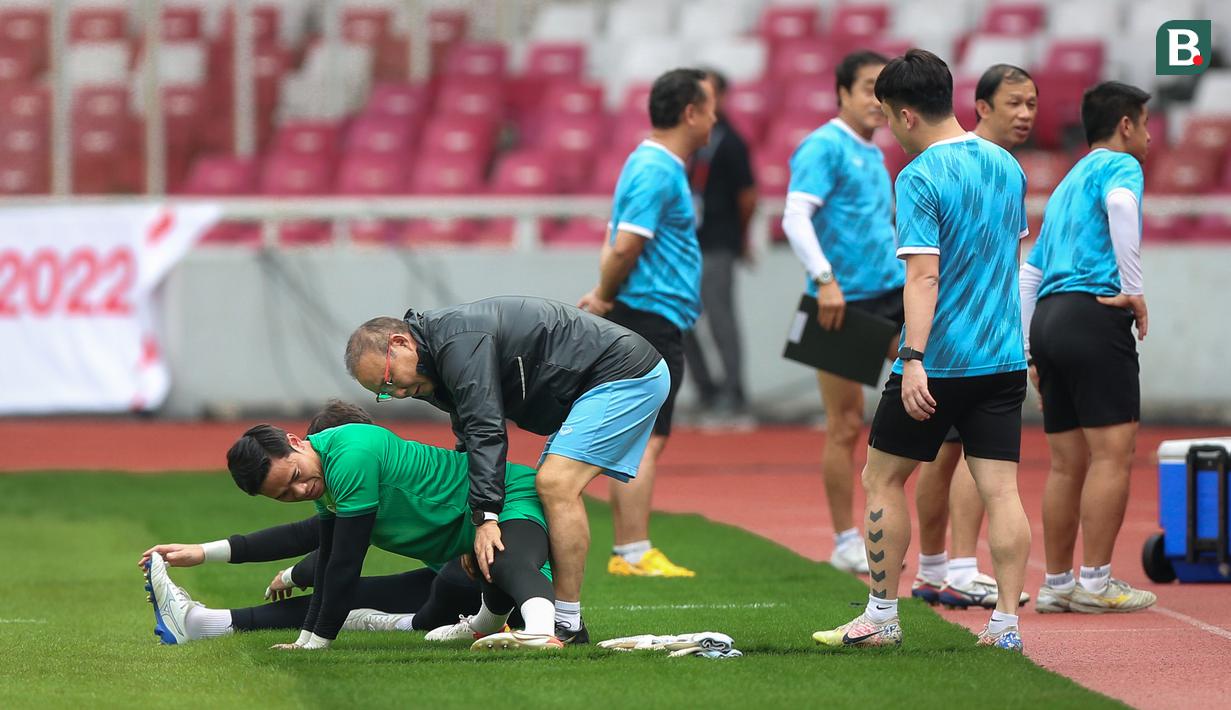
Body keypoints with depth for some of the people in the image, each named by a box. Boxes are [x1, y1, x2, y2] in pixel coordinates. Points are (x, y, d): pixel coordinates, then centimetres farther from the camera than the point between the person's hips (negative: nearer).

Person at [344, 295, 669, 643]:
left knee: (556, 485, -18)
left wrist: (485, 516, -32)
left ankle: (568, 625, -17)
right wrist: (471, 532, 7)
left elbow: (485, 431, -28)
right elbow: (471, 440, 15)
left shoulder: (460, 342, -20)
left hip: (626, 374, -11)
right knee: (551, 486, 10)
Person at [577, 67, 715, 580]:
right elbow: (623, 249, -22)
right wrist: (606, 298, -6)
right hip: (651, 318, -10)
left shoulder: (655, 166, 17)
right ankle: (635, 556, -10)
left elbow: (619, 247, 17)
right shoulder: (657, 172, -16)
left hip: (650, 324, 10)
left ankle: (626, 552, 14)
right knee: (644, 441, -9)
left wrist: (604, 297, 3)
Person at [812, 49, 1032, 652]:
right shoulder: (1006, 165, 8)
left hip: (937, 364, -6)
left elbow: (924, 275, -22)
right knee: (1000, 489, 3)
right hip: (1003, 357, 6)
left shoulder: (920, 179, -14)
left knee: (882, 479, 9)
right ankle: (1006, 621, -3)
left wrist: (914, 360, -27)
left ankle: (882, 615, 14)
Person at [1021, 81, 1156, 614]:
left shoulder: (1067, 184, 27)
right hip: (1095, 314, -9)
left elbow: (1029, 270, 25)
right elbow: (1121, 204, -24)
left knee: (1067, 464, 10)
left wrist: (1030, 351, 23)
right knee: (1112, 454, -9)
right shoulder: (1119, 165, 2)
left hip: (1047, 315, 9)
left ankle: (1057, 584, 11)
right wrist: (1134, 291, -18)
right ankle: (1095, 583, -13)